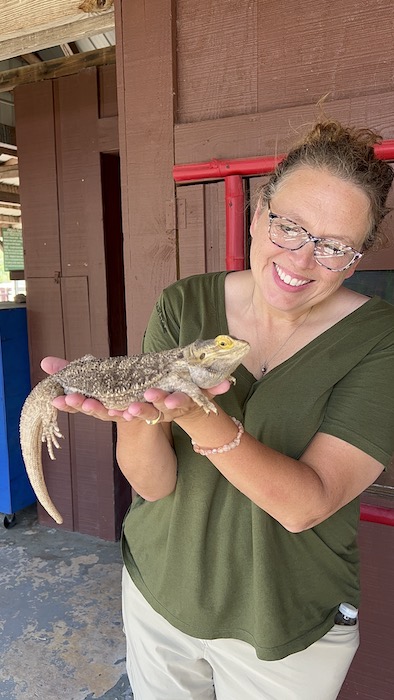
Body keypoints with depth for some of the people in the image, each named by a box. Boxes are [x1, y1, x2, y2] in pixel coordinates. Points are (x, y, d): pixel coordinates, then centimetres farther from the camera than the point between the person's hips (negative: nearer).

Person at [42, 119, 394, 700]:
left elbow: (305, 505, -25)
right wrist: (143, 414, -37)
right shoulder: (184, 306, -12)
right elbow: (152, 483, -15)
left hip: (283, 627, -2)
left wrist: (201, 419, -41)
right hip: (158, 588, 3)